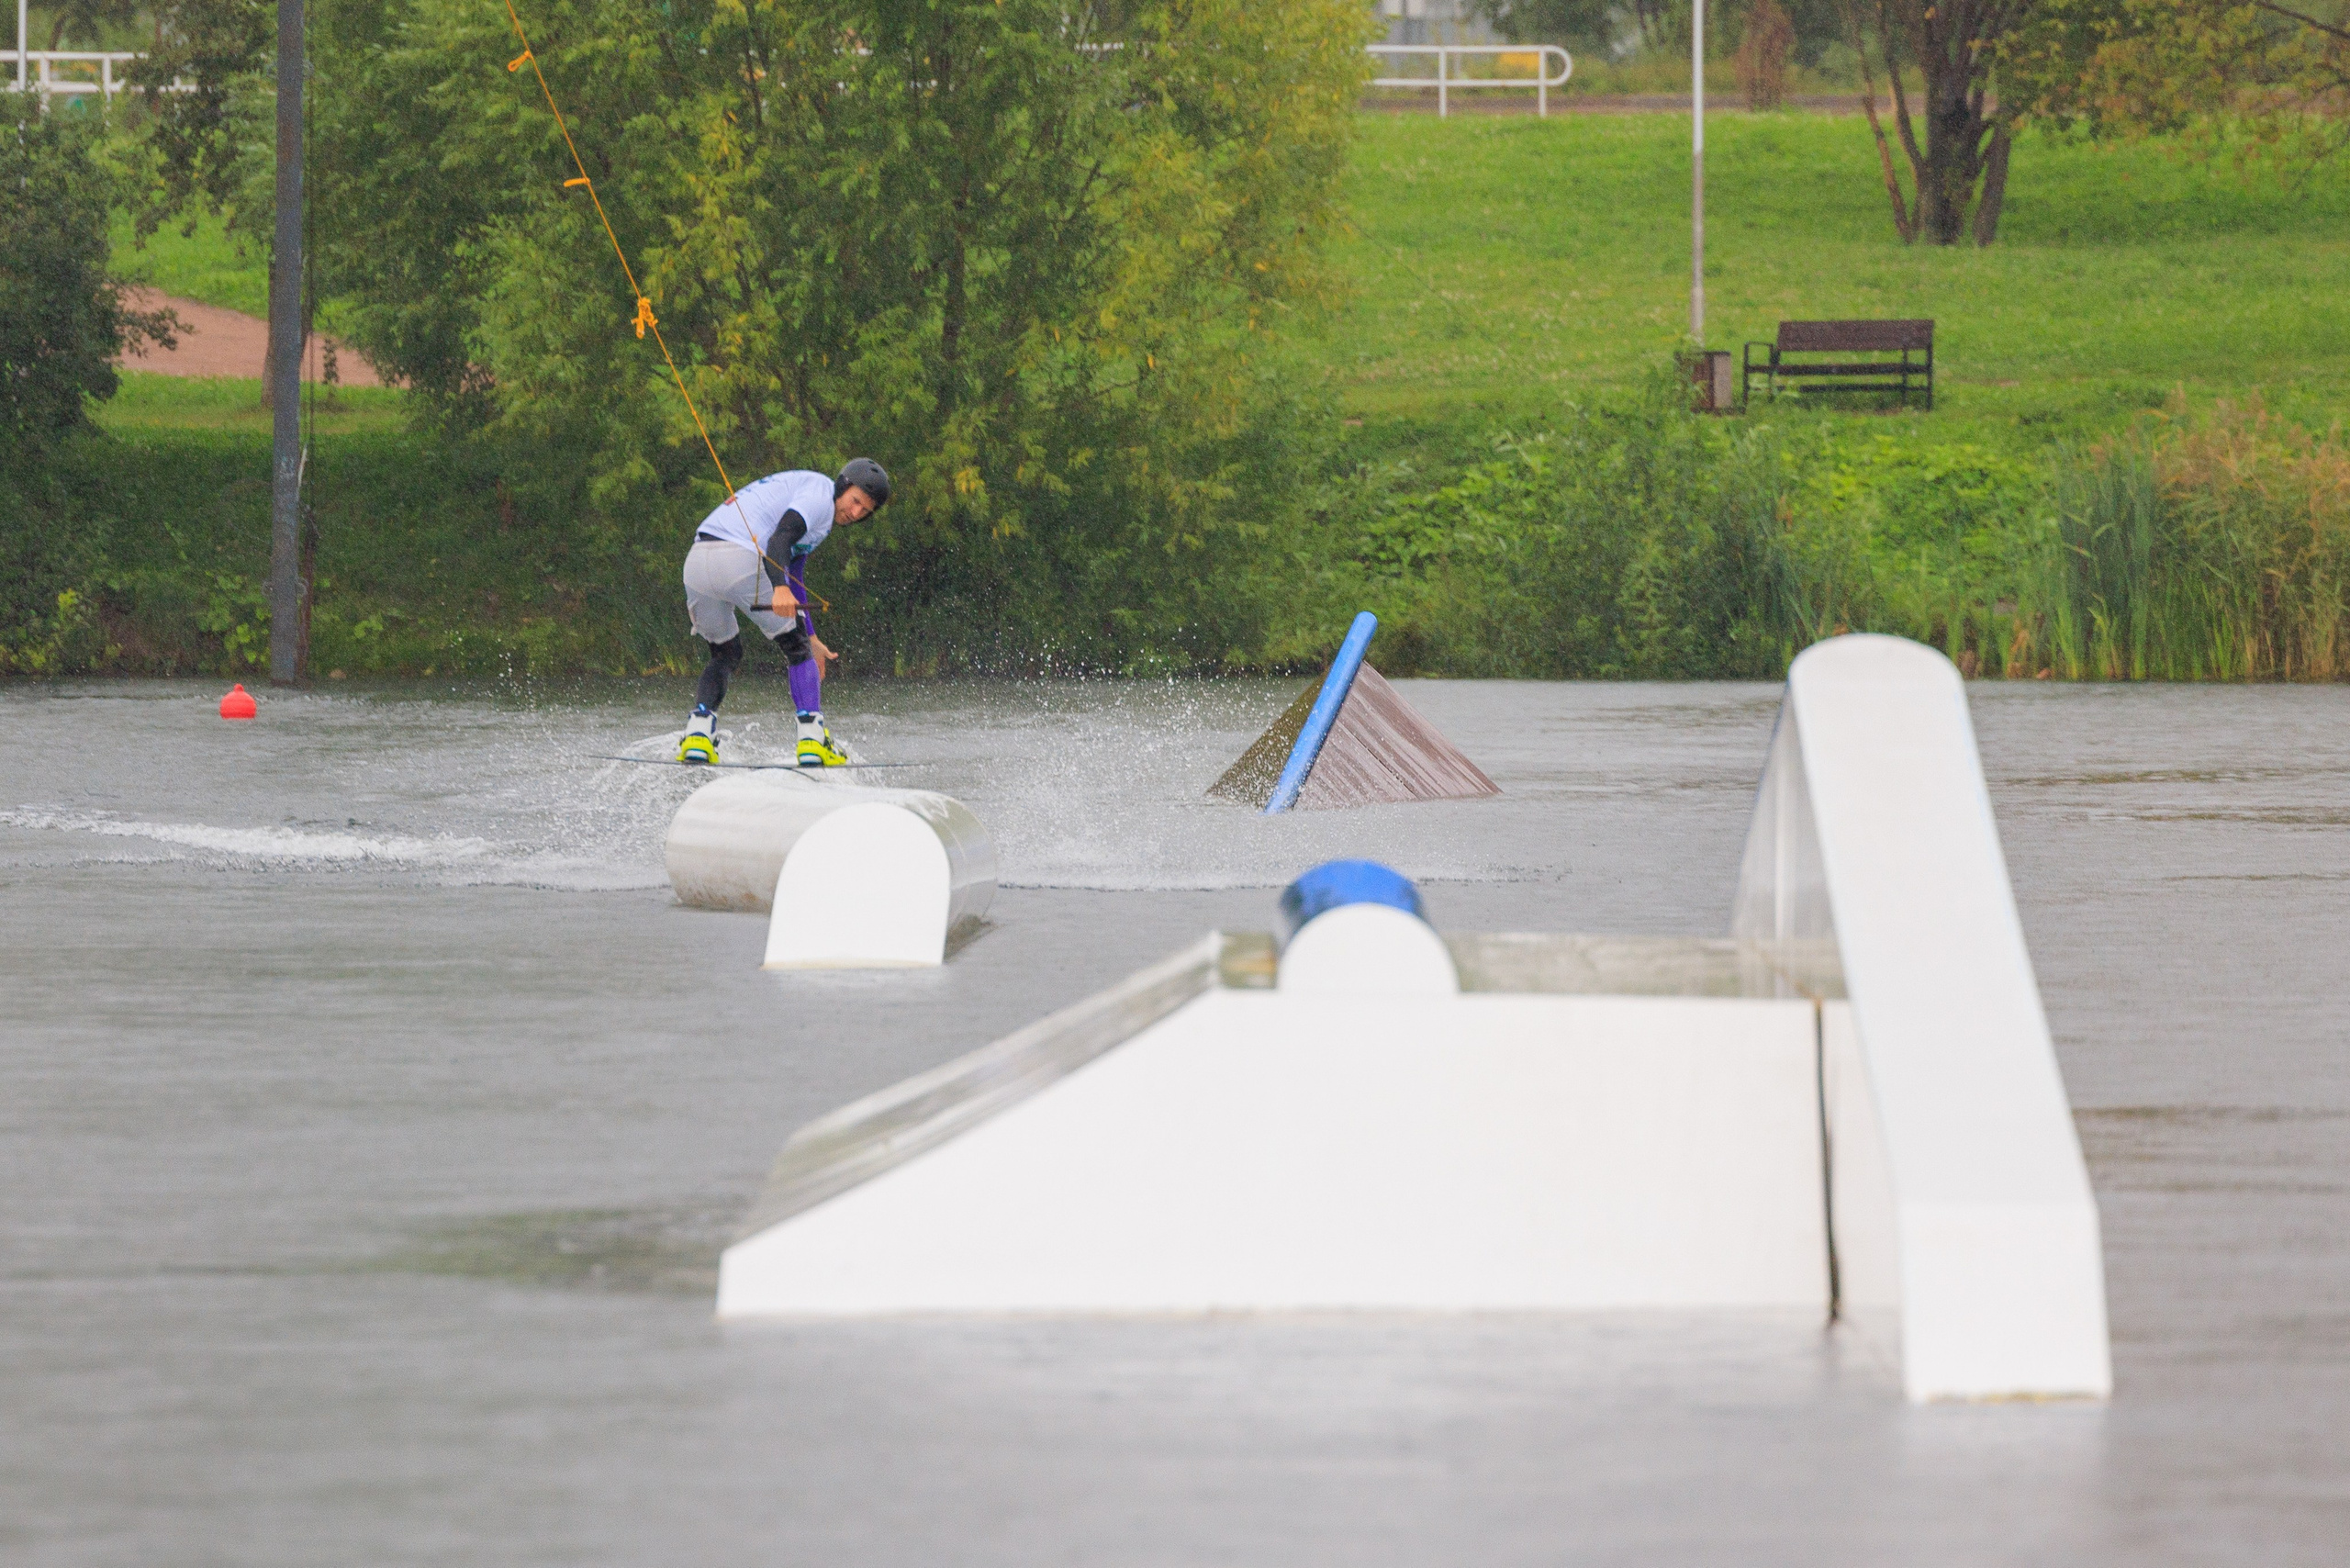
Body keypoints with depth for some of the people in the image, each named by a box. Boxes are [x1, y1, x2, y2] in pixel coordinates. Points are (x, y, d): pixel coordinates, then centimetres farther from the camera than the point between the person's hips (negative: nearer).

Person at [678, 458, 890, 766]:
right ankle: (813, 740, -2)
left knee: (725, 655, 24)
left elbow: (791, 578, 40)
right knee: (797, 648, 6)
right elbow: (779, 539, -16)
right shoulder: (820, 493, 2)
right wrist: (780, 589, -30)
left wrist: (810, 636, 42)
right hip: (740, 562, -9)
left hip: (696, 561, 9)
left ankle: (698, 733, 3)